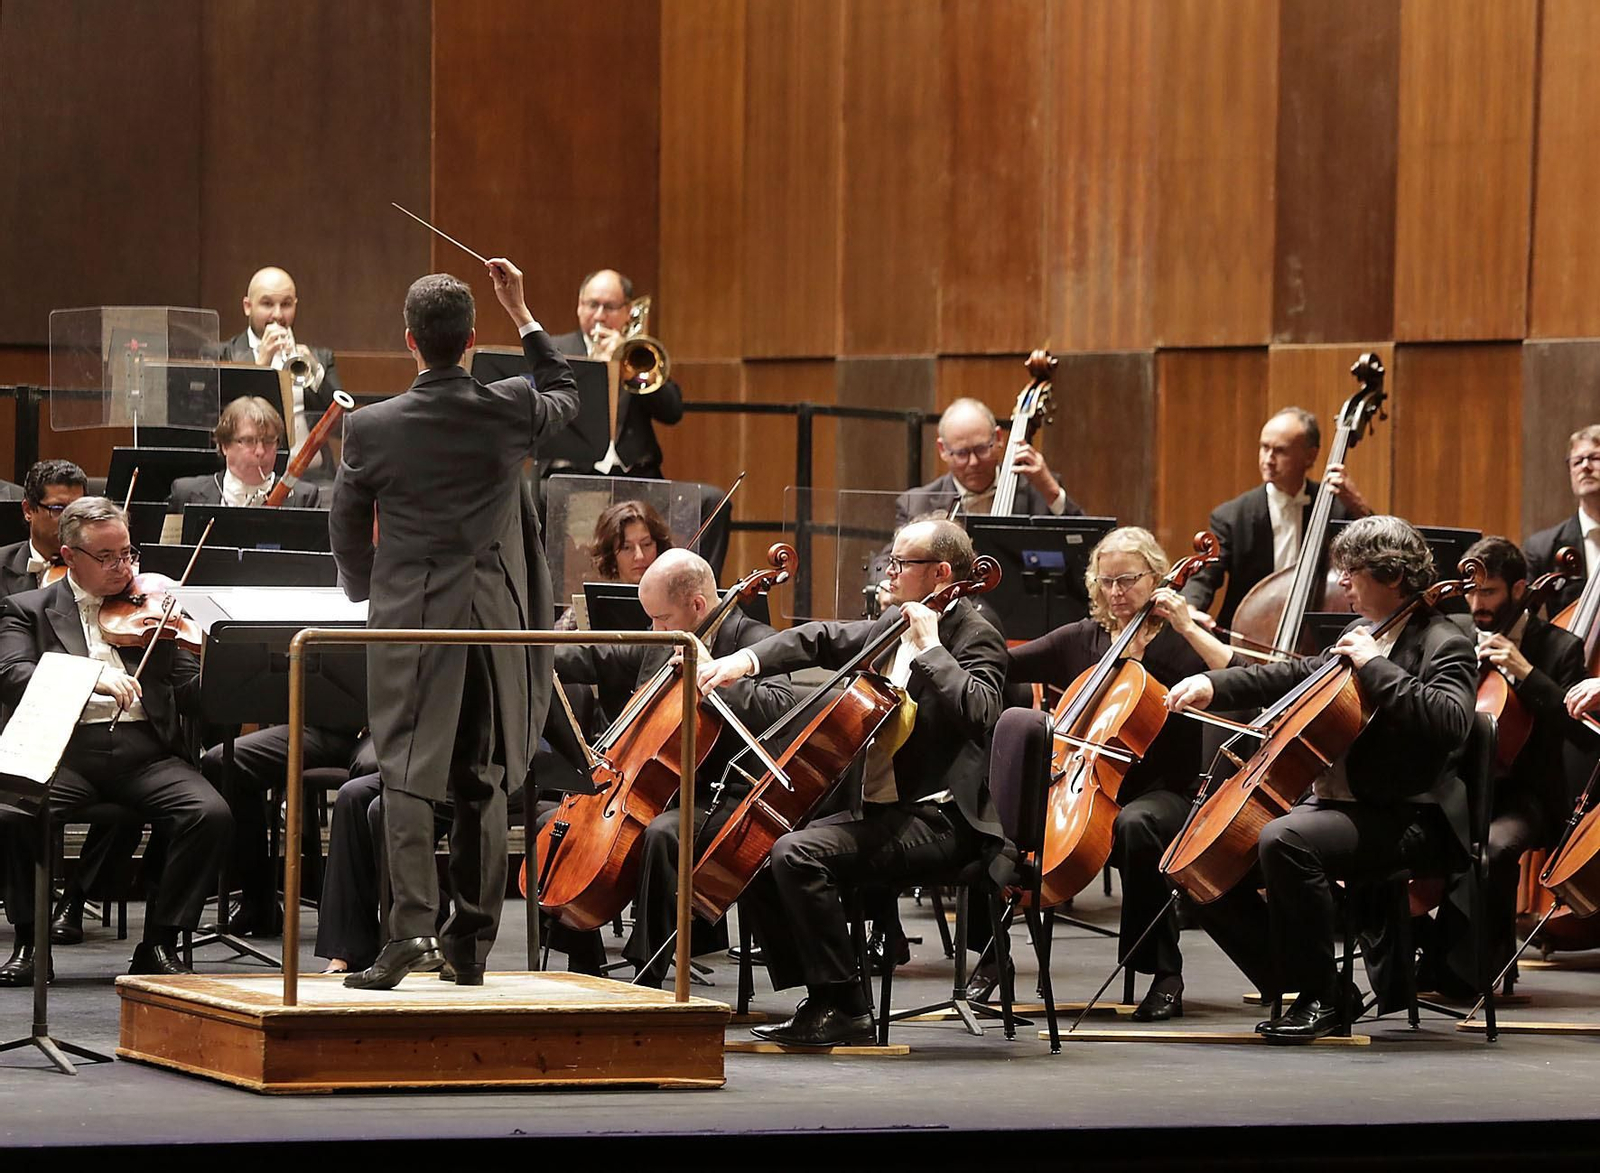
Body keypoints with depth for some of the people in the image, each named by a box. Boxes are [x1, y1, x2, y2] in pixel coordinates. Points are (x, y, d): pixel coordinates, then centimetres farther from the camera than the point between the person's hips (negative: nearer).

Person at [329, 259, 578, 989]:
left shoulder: (371, 428, -8)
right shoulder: (511, 410, -4)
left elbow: (347, 533, 4)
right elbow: (565, 395, 20)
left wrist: (369, 594, 22)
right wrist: (521, 313, 25)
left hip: (409, 617, -2)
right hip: (495, 615, 2)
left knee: (407, 776, -1)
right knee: (484, 779, 9)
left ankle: (411, 925, -18)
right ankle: (471, 944, 13)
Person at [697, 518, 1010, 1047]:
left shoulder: (975, 637, -11)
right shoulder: (892, 626, 14)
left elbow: (975, 713, -28)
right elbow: (822, 641, 16)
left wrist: (929, 646, -23)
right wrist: (744, 660, 1)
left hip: (937, 819, -10)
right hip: (883, 810, 10)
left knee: (797, 854, -26)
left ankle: (845, 1009, -20)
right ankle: (820, 1003, 7)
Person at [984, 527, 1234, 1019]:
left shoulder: (1182, 643, 3)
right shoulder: (1083, 639, 13)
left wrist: (1187, 628, -15)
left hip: (1160, 792, -3)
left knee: (1135, 824, -39)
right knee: (1017, 721, -21)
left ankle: (1165, 973, -23)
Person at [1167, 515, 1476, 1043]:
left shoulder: (1444, 645, -10)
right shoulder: (1362, 633, 17)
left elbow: (1448, 721, -27)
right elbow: (1299, 676, 24)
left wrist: (1375, 665, -23)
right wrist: (1213, 685, 11)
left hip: (1400, 818, -10)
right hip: (1330, 801, 10)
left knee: (1284, 840, -36)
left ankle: (1319, 999, -22)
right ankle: (1299, 990, 6)